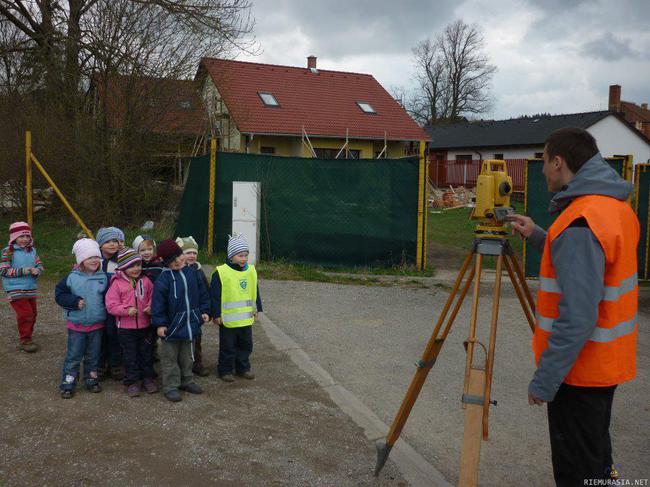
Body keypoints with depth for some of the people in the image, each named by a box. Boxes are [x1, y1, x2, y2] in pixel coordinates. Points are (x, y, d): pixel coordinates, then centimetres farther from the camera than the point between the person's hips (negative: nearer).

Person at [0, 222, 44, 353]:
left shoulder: (32, 250, 8)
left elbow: (39, 265, 13)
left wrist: (37, 270, -12)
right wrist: (22, 271, -21)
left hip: (31, 289, 6)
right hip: (15, 290, -6)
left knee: (32, 314, 13)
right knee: (25, 314, -11)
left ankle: (27, 338, 30)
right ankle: (25, 341, 4)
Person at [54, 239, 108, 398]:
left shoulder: (103, 277, -4)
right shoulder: (72, 277, -9)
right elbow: (59, 294, -4)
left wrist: (106, 307, -9)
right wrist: (74, 301, -18)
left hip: (97, 325, 2)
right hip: (76, 325, -2)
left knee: (93, 355, 15)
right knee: (73, 355, 5)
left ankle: (91, 380, 31)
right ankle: (67, 384, 16)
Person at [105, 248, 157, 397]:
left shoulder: (145, 281, 2)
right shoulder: (117, 283, -9)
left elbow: (152, 297, 10)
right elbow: (111, 305, -12)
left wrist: (150, 307, -11)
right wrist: (126, 310, -25)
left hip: (145, 326, 3)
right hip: (126, 327, -3)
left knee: (147, 353, 14)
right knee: (130, 355, 7)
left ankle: (147, 378, 29)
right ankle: (132, 382, 20)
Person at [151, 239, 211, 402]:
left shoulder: (192, 272, 1)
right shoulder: (164, 278, -15)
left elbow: (202, 293, 11)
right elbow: (158, 302, -14)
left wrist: (205, 311, 6)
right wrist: (160, 323, -15)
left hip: (190, 323, 5)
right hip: (172, 324, -5)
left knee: (187, 356, 20)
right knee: (170, 358, 6)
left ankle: (186, 381, 34)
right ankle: (170, 386, 16)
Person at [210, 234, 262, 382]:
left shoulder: (251, 271, 3)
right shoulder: (221, 273, -14)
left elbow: (255, 292, 14)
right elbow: (215, 296, -11)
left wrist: (257, 308, 14)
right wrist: (216, 314, -11)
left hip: (246, 318, 5)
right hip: (228, 319, -5)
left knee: (246, 344, 16)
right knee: (228, 346, 6)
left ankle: (243, 368, 31)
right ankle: (225, 370, 21)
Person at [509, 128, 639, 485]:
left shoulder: (580, 223, -26)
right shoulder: (617, 206, 5)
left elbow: (577, 316, -29)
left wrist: (544, 381, -22)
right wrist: (537, 237, 13)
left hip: (579, 370, -9)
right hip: (607, 362, 9)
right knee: (596, 458, 24)